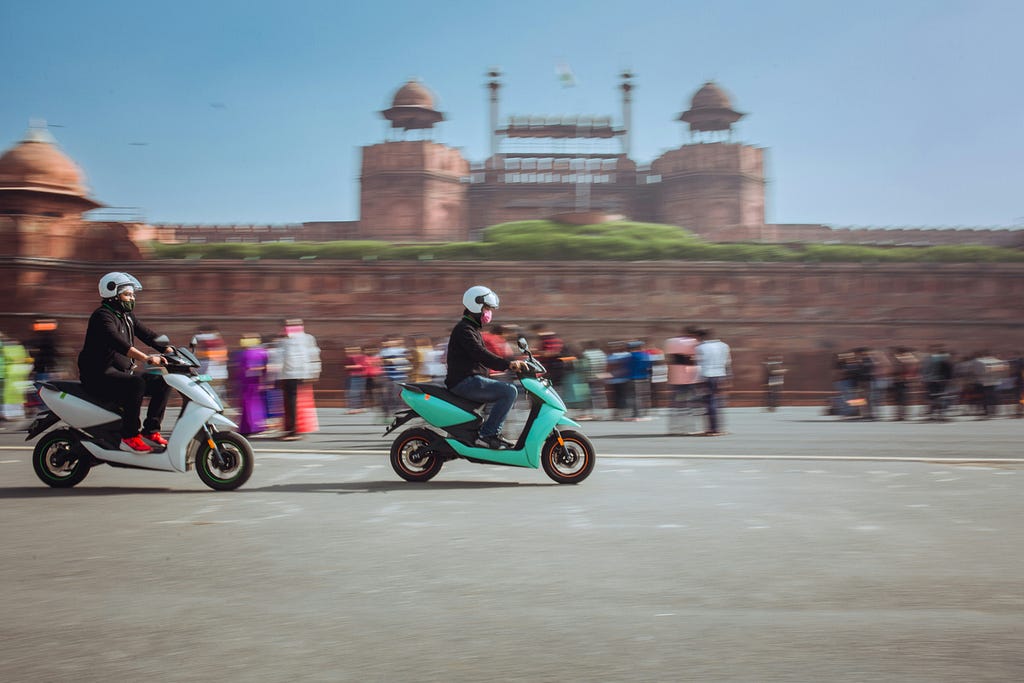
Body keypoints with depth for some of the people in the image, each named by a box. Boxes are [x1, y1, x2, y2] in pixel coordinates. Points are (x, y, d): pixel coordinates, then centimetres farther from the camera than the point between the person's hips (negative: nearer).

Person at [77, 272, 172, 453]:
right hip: (100, 375, -9)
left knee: (162, 383, -3)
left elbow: (147, 335, 13)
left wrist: (171, 352, -5)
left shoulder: (127, 316, 17)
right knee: (136, 383, -34)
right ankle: (129, 436, -28)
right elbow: (117, 342, -29)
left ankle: (150, 430, -2)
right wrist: (147, 358, -40)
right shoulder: (102, 316, -12)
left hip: (122, 372, 9)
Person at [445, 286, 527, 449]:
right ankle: (487, 434, -22)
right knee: (509, 391, -20)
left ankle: (493, 432, 9)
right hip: (465, 382, -11)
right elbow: (480, 354, -24)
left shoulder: (473, 329, 24)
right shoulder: (463, 329, -10)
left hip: (472, 381, 11)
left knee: (510, 392, 15)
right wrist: (508, 364, -29)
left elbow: (483, 356, 23)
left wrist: (512, 365, 11)